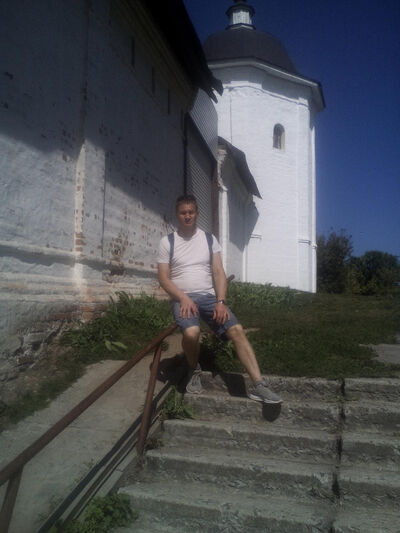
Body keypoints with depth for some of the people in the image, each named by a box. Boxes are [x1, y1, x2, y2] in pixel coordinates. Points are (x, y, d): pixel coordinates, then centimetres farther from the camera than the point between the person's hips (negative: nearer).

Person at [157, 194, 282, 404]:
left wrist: (220, 301, -11)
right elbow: (163, 277, -1)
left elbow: (218, 272, 3)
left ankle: (258, 386, -16)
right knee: (191, 332, -32)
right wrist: (183, 298, -16)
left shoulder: (209, 239, 10)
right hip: (182, 298, -2)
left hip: (209, 296, 3)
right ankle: (194, 371, 0)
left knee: (237, 330, -18)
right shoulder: (167, 241, 5)